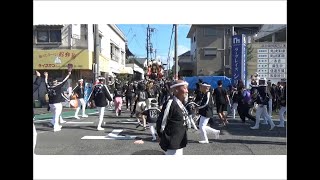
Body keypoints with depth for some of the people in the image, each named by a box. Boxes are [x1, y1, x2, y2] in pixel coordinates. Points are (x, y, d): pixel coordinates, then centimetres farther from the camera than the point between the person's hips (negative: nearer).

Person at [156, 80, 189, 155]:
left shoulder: (181, 104, 7)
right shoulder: (170, 103, -19)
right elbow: (161, 123, -17)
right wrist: (166, 141, -9)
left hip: (180, 143, 9)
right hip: (172, 144, -9)